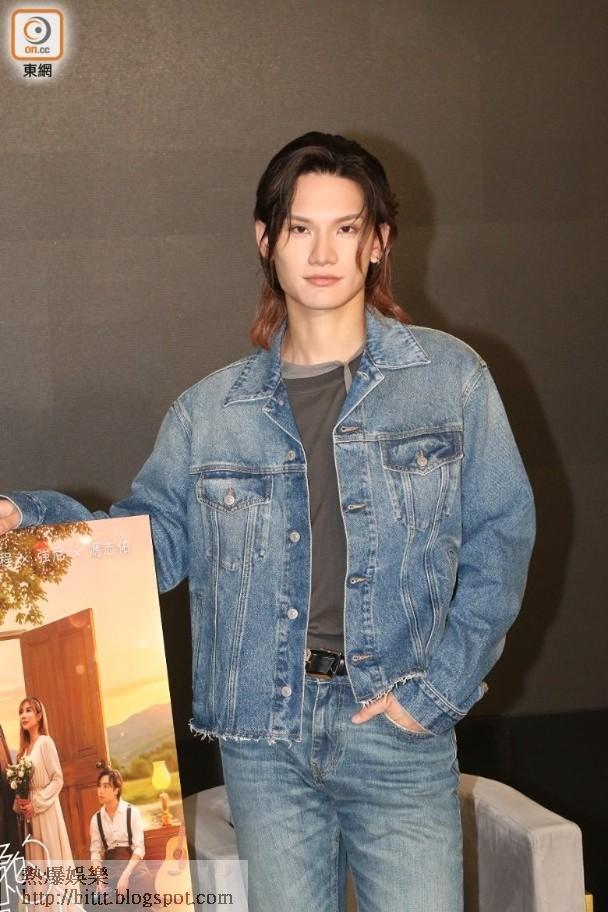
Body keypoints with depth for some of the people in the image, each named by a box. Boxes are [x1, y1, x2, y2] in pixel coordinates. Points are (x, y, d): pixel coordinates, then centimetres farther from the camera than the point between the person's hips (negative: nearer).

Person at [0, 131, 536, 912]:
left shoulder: (450, 378, 0)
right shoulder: (210, 411, 5)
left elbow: (500, 535, 0)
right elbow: (153, 540, 8)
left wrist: (440, 686, -7)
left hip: (400, 734, -1)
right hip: (264, 740, 2)